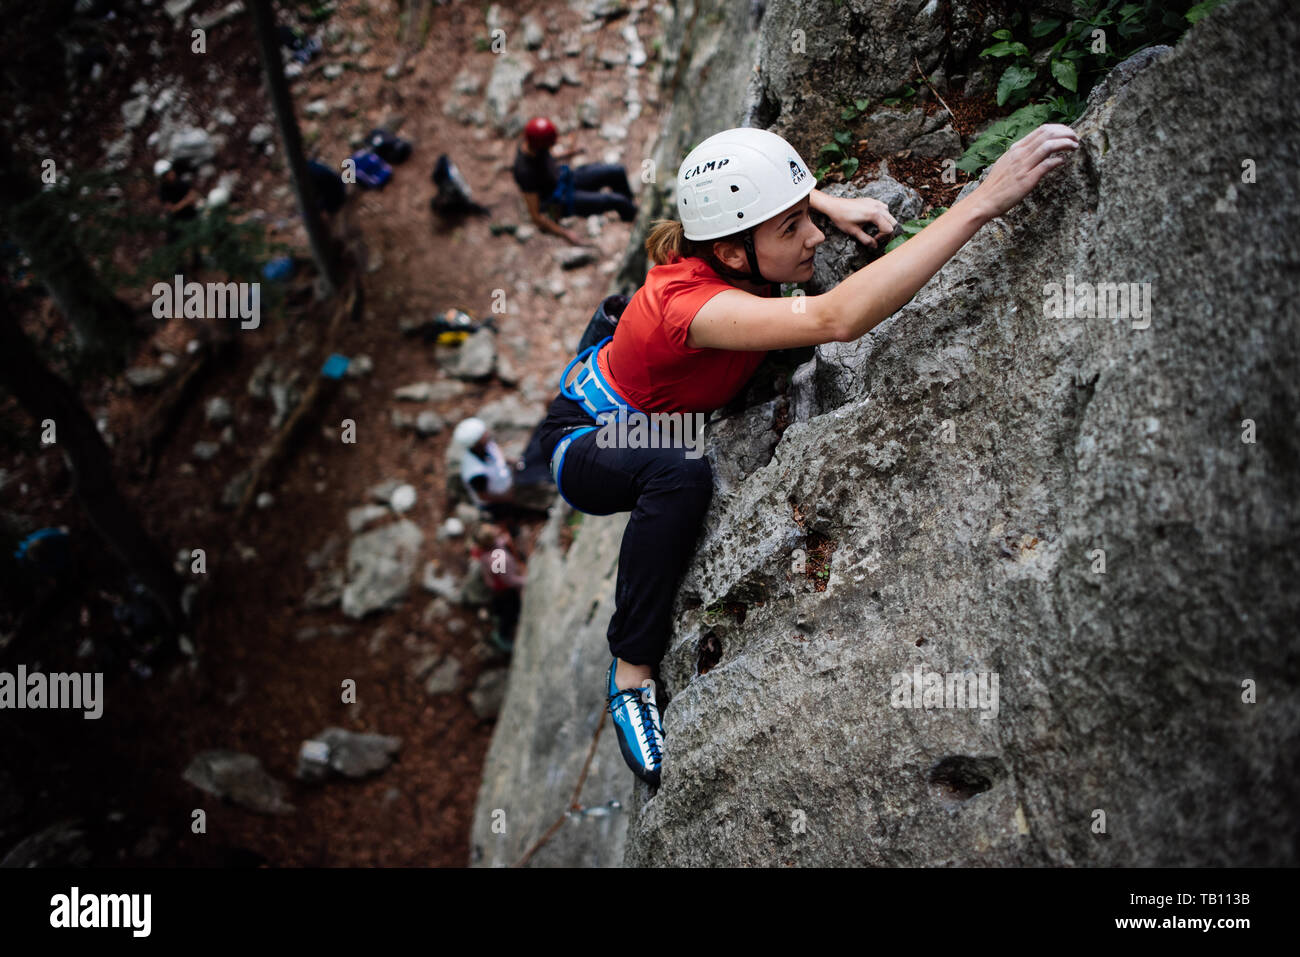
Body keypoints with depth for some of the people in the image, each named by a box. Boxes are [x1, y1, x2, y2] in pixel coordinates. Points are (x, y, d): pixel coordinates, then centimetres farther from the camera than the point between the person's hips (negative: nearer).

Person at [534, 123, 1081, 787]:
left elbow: (766, 189, 7)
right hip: (584, 443, -8)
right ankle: (632, 671, -23)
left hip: (664, 426, 8)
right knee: (681, 474, -38)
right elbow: (837, 318, -58)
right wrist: (982, 201, -63)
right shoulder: (689, 303, -42)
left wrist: (831, 205, -13)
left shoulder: (730, 251, -20)